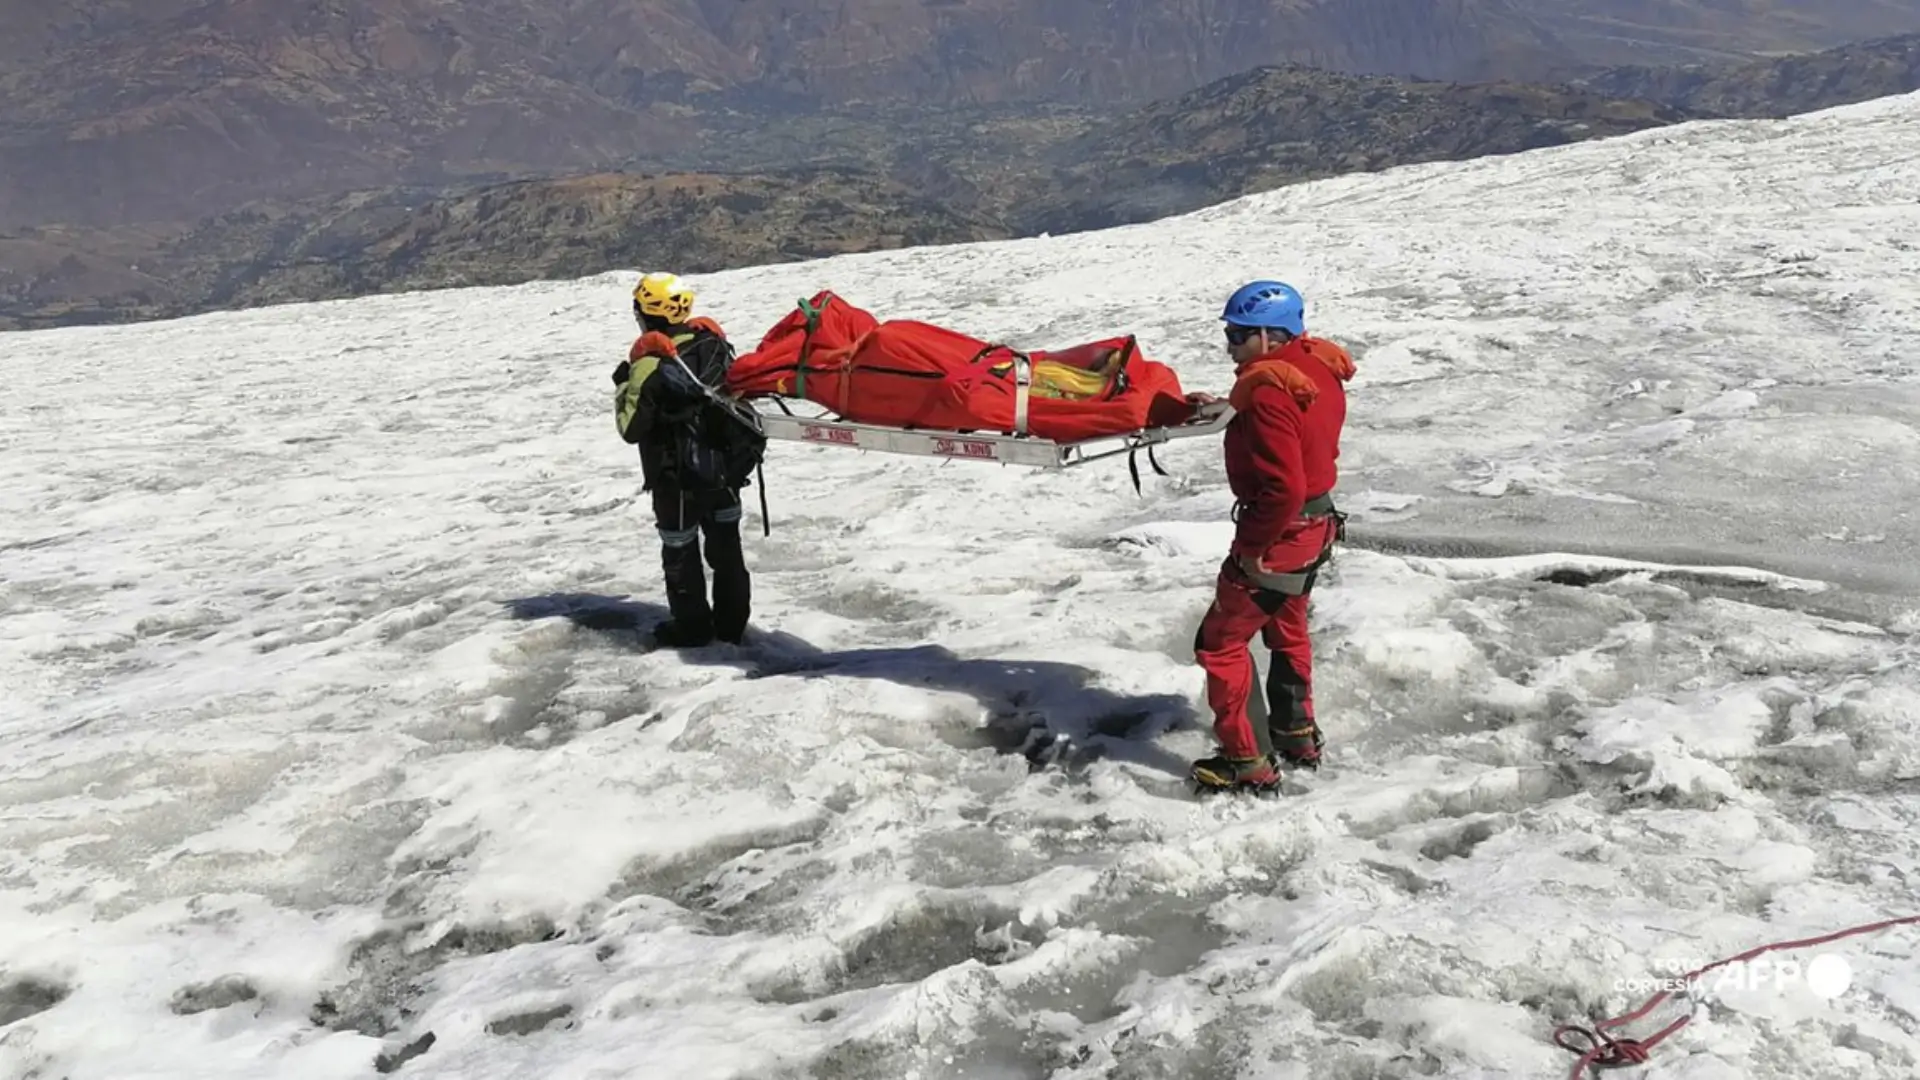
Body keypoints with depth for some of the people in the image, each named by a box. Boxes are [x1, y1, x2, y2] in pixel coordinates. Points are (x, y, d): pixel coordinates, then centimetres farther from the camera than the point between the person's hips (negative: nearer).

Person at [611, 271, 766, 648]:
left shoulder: (649, 362, -21)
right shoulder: (712, 339, -4)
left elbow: (632, 429, -15)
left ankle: (691, 627, 22)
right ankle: (732, 623, 27)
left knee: (680, 551, 11)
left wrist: (622, 386, -2)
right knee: (726, 545, 17)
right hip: (725, 467, 6)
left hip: (678, 479, -6)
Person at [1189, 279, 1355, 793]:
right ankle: (1297, 735, 42)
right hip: (1317, 524, 10)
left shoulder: (1269, 392, -26)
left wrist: (1254, 548, -21)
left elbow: (1284, 486, -31)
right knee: (1287, 628, 28)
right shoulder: (1318, 368, 2)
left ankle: (1248, 761, 7)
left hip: (1280, 535, -10)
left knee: (1220, 642, 2)